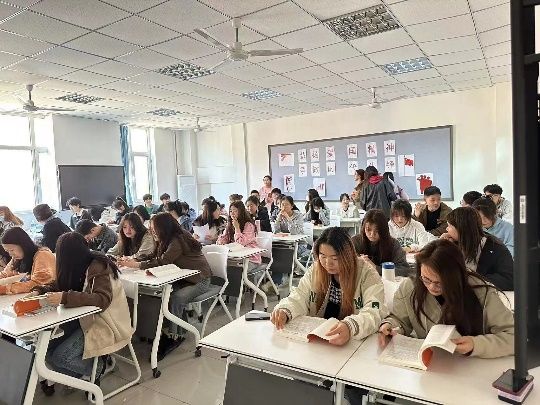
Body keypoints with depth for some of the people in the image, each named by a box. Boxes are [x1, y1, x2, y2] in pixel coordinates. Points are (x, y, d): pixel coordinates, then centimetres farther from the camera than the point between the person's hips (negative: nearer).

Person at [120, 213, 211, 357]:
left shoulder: (178, 240, -22)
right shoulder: (169, 240, 6)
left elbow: (163, 261, -26)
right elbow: (158, 259, 5)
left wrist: (137, 265, -21)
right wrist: (134, 260, -8)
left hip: (200, 280, -8)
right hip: (185, 278, 8)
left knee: (176, 298, -28)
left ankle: (172, 337, -13)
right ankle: (180, 333, -6)